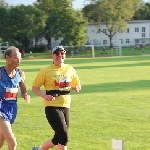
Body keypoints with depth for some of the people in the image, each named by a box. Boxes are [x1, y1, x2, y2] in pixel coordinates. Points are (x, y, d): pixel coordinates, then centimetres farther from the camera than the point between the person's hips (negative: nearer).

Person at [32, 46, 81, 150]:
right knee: (64, 136, -15)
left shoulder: (70, 69, 8)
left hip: (66, 106, 5)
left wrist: (77, 87, -5)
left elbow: (77, 85, 20)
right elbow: (35, 87, 0)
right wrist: (44, 96, -17)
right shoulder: (46, 71, -4)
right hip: (52, 107, -5)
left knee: (58, 139, 12)